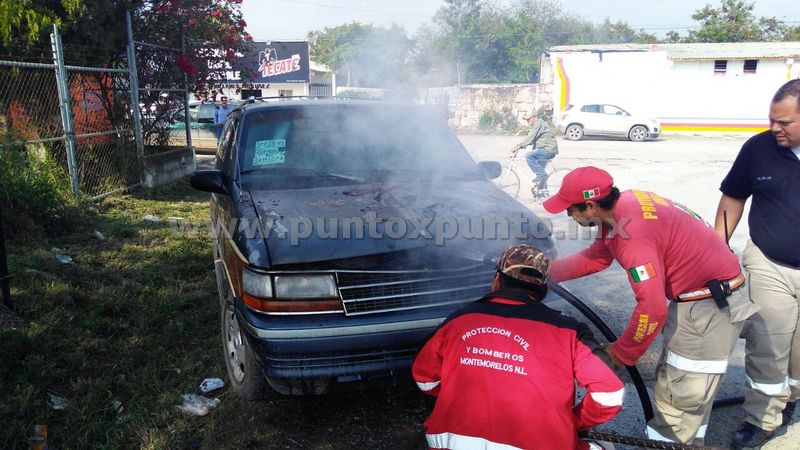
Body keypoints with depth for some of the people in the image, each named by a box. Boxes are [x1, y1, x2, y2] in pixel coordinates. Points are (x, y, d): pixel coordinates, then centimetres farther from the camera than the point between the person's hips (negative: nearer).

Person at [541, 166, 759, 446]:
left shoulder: (632, 233, -29)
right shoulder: (621, 207, 0)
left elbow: (652, 307, -29)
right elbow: (594, 258, 16)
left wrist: (622, 353, -14)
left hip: (711, 304, -10)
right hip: (695, 294, 10)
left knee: (680, 400, -3)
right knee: (671, 386, 18)